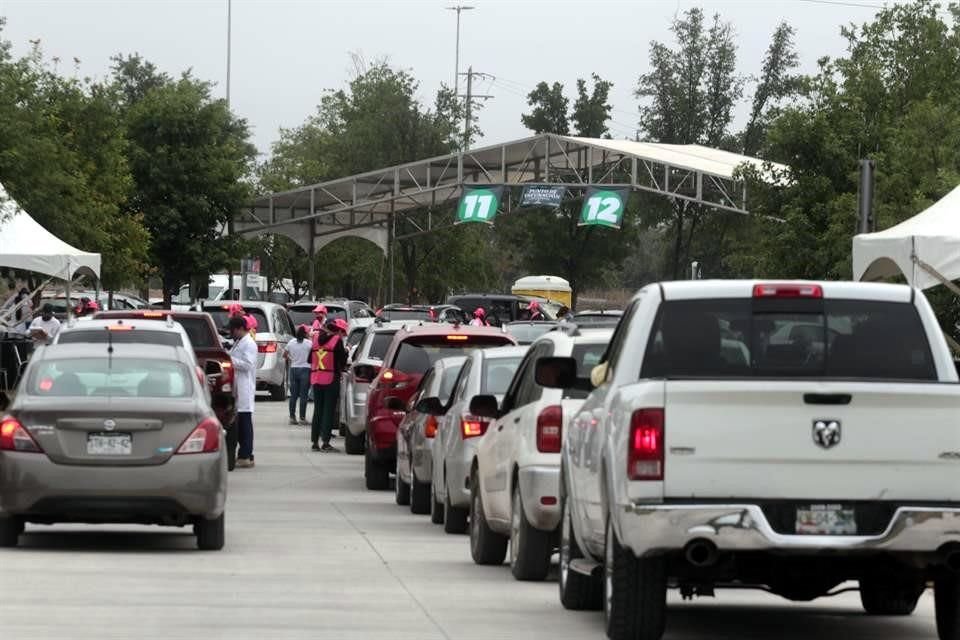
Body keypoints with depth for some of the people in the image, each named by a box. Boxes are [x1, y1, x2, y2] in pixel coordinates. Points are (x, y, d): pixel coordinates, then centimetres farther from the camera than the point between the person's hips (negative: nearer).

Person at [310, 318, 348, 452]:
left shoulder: (317, 338, 9)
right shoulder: (337, 340, -9)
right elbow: (342, 362, -6)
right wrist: (345, 352, 11)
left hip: (316, 379, 5)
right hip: (331, 379, -5)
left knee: (318, 410, 12)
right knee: (329, 410, -2)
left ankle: (315, 441, 12)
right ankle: (325, 442, -6)